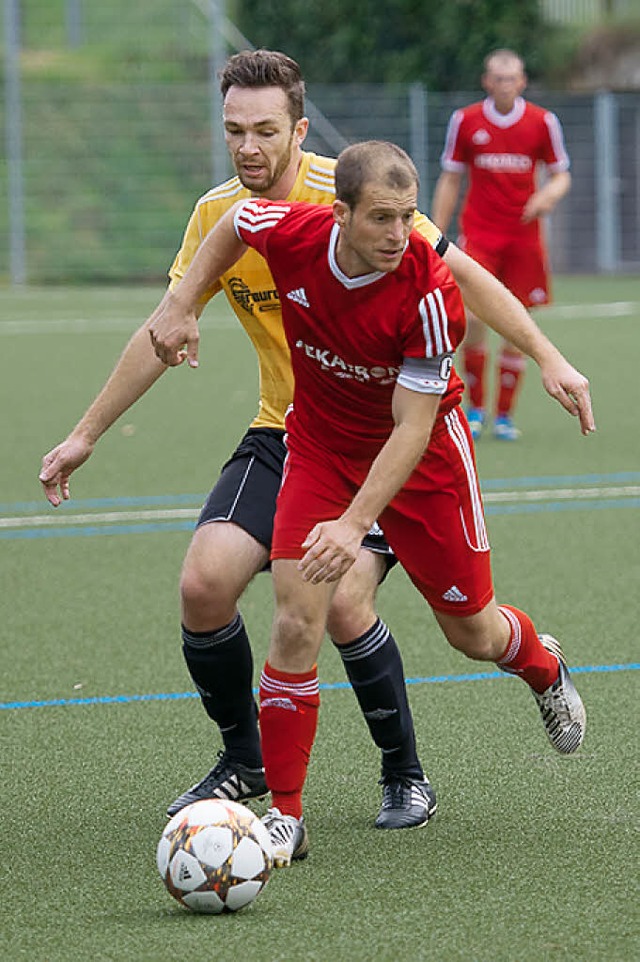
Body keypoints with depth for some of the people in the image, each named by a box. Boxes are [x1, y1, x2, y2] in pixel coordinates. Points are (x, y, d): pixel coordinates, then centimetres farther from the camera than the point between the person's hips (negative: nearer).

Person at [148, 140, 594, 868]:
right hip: (319, 441, 2)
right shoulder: (288, 233, -23)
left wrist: (355, 524, -37)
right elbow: (231, 224, 4)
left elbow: (412, 427, -29)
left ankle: (542, 667, 49)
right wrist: (182, 304, 0)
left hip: (421, 452, -2)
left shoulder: (429, 294, -32)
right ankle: (284, 814, -4)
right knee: (296, 623, -14)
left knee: (472, 631, 10)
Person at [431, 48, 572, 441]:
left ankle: (504, 415, 12)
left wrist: (549, 194, -15)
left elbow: (561, 174, 8)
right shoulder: (465, 121, 1)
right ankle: (475, 408, 2)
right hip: (478, 233, -1)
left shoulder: (543, 122, 1)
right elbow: (450, 181, 8)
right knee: (473, 317, -15)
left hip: (524, 237, 1)